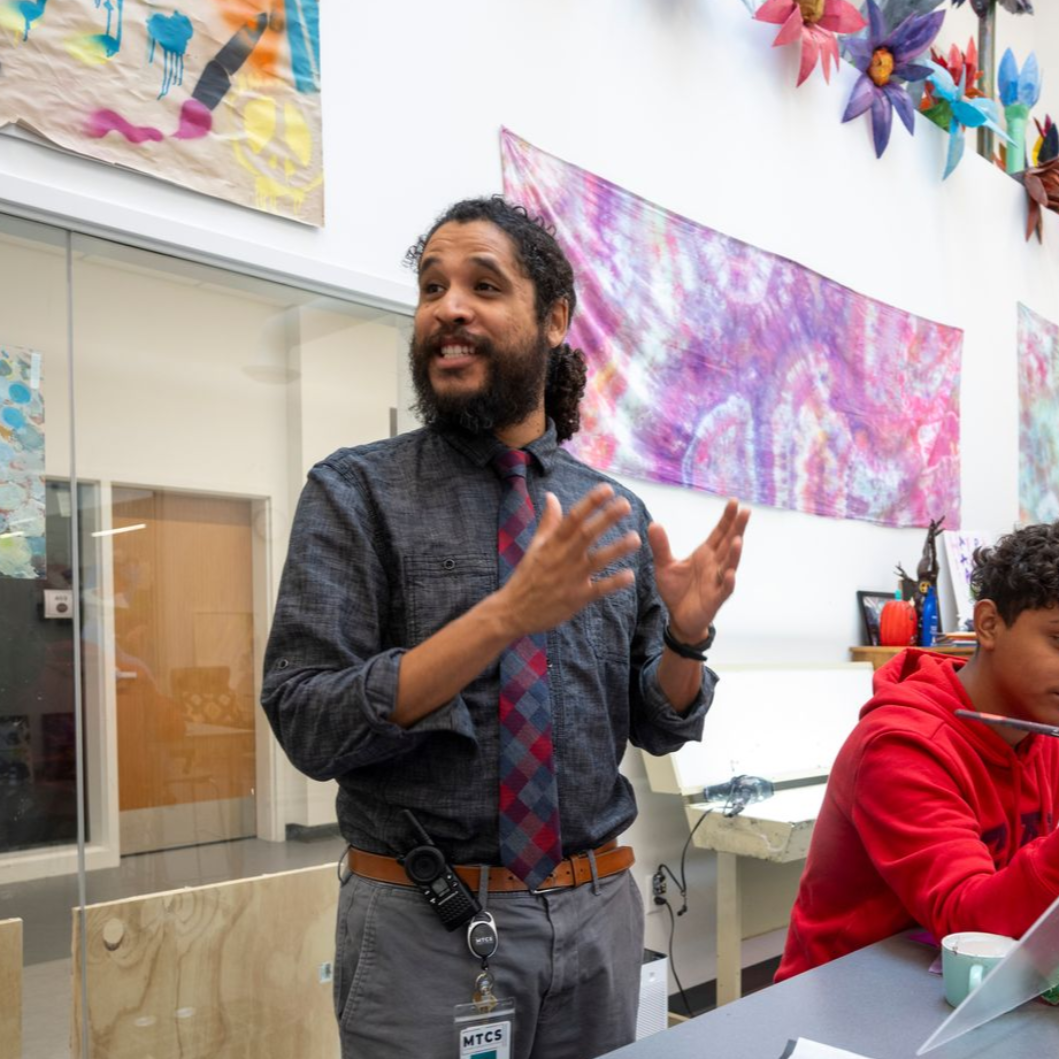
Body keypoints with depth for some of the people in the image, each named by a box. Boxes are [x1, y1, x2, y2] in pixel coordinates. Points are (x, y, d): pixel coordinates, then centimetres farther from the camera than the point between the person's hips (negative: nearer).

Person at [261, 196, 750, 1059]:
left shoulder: (615, 513, 2)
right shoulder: (356, 492, -8)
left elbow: (658, 727, 7)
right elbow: (308, 725, -16)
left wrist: (686, 636, -14)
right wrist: (507, 614, -26)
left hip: (598, 912, 4)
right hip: (421, 922, -3)